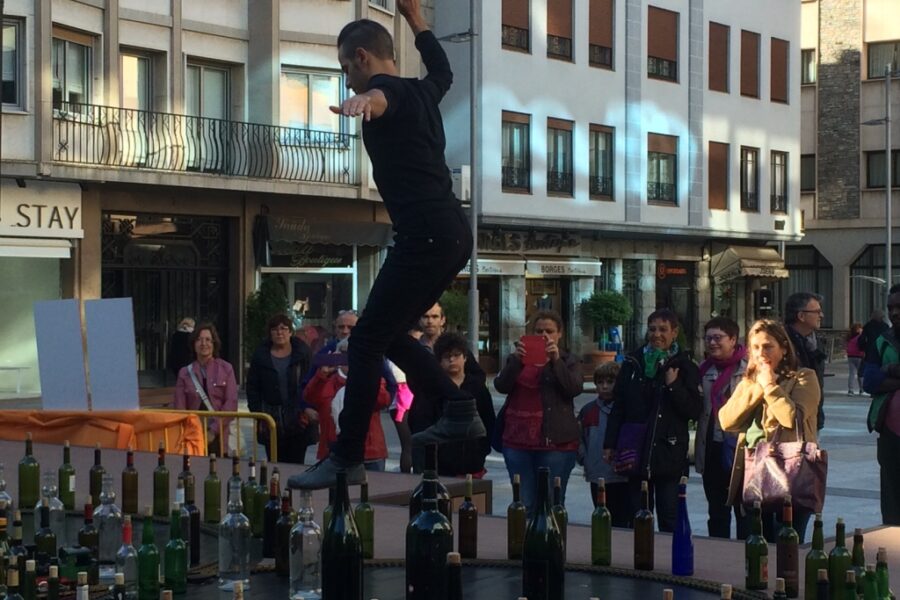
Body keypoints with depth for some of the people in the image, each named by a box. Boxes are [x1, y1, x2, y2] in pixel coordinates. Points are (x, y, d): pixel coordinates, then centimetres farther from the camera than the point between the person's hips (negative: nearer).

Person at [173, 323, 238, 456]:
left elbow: (231, 404, -2)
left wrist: (213, 431, -9)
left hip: (218, 437, -1)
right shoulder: (185, 373, 7)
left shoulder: (225, 369, 4)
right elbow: (180, 408, 4)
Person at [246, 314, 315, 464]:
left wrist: (309, 408, -10)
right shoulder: (260, 355, 6)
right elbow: (252, 387, 7)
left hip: (298, 418, -1)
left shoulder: (302, 352, 3)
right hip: (271, 419, 1)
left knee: (296, 463, 1)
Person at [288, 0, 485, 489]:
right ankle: (459, 411, 15)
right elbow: (443, 70, 46)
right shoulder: (422, 90, 20)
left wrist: (365, 102, -56)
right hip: (451, 232, 10)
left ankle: (347, 459, -6)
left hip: (425, 235, -10)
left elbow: (379, 96, -33)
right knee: (387, 334, 19)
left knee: (367, 341, -7)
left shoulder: (388, 88, -6)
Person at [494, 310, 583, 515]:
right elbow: (501, 386, -3)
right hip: (518, 439, 2)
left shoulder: (568, 361, 9)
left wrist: (556, 360, -20)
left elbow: (575, 388, -10)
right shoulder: (517, 358, 14)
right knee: (523, 504, 0)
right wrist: (516, 360, -19)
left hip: (555, 442, -2)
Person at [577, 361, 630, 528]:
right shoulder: (588, 410, 10)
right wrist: (584, 460, 7)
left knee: (623, 523, -3)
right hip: (597, 478, 5)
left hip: (622, 477, -5)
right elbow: (578, 438, 19)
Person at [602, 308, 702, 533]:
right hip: (636, 453, 3)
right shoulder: (632, 363, 8)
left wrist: (674, 386, -16)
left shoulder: (685, 367, 1)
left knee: (669, 520, -3)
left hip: (669, 454, -3)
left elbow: (694, 410, -4)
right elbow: (618, 406, 11)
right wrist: (610, 444, 8)